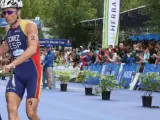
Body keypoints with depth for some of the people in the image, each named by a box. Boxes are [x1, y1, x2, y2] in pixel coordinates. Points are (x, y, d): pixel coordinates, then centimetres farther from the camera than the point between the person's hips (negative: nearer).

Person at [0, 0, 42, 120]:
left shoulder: (29, 26, -12)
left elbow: (33, 49, -28)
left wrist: (12, 64, -40)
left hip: (33, 73, -5)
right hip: (17, 75, 5)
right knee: (11, 110, -10)